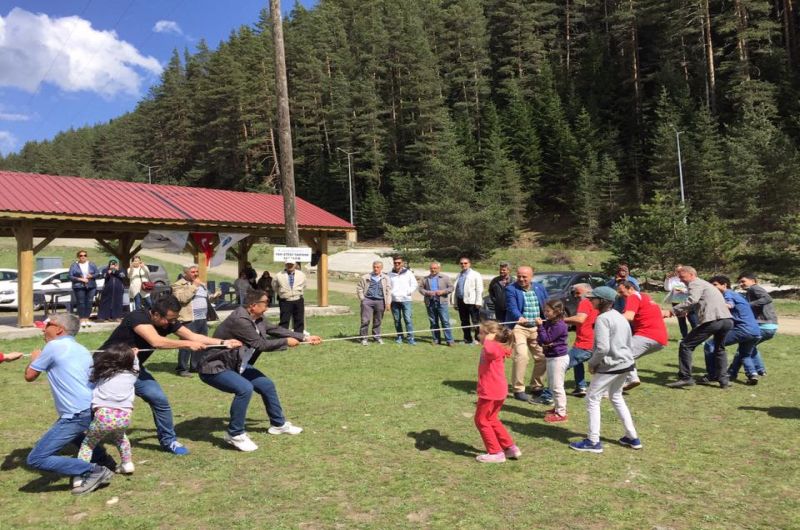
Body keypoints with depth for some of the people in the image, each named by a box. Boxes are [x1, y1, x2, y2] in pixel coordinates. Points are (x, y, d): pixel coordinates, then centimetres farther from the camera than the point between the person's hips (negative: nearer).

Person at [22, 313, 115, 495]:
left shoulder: (54, 346, -6)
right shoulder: (81, 350, 17)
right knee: (74, 433, 40)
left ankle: (93, 471, -10)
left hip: (77, 416, -9)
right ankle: (106, 463, 30)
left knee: (36, 459, -6)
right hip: (91, 409, 9)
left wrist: (34, 359, 23)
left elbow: (29, 376, 4)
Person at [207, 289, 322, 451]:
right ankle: (235, 434, -11)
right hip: (214, 367, -10)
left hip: (236, 365, 10)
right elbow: (261, 344, -27)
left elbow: (275, 330, 6)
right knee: (245, 389, -31)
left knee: (267, 385, 12)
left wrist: (304, 338, 4)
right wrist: (286, 342, -15)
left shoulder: (257, 319, -2)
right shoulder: (239, 320, -30)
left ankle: (278, 424, 32)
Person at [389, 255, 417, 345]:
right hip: (394, 300, 2)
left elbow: (414, 284, 8)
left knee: (408, 319, -9)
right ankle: (399, 337, 19)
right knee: (397, 320, 7)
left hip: (405, 300, -2)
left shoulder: (408, 273, 3)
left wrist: (409, 292, -2)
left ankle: (410, 338, -5)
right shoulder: (390, 274, 7)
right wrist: (390, 293, -1)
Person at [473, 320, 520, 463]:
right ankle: (510, 447, 25)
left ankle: (496, 453, 10)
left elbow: (490, 350, -48)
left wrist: (487, 341, -31)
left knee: (481, 420, 3)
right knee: (491, 420, 21)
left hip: (491, 392, -10)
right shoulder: (495, 348, 12)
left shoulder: (493, 349, -20)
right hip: (497, 391, 10)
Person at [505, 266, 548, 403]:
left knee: (542, 357, 8)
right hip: (519, 327, -5)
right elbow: (512, 307, -18)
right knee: (521, 356, -19)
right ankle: (518, 390, -7)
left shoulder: (540, 288, 12)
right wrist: (519, 317, -38)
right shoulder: (511, 289, -4)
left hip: (537, 328, 6)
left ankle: (537, 386, 28)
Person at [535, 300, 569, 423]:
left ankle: (561, 413, 3)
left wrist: (540, 326, -17)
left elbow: (546, 339, -21)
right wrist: (542, 342, -12)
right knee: (552, 385, 20)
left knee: (557, 386, -4)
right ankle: (558, 407, 35)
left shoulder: (559, 325, -19)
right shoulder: (548, 322, 10)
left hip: (558, 358, -10)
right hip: (551, 358, 10)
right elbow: (540, 339, 9)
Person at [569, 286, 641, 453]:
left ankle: (593, 441, 4)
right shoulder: (621, 317, 11)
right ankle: (632, 438, 29)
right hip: (626, 364, 9)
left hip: (610, 366, -9)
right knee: (616, 397, 25)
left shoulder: (602, 318, -17)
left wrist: (592, 363, -9)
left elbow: (602, 348, -25)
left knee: (592, 399, 2)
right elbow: (627, 343, 17)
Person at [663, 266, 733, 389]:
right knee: (719, 349, 30)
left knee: (686, 345, -1)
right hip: (727, 319, 9)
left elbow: (692, 301, -16)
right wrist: (676, 312, 20)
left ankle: (685, 378, -4)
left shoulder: (695, 283, 3)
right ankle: (724, 379, 24)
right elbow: (696, 305, 29)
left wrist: (671, 311, -17)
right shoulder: (705, 284, 32)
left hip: (712, 320, -9)